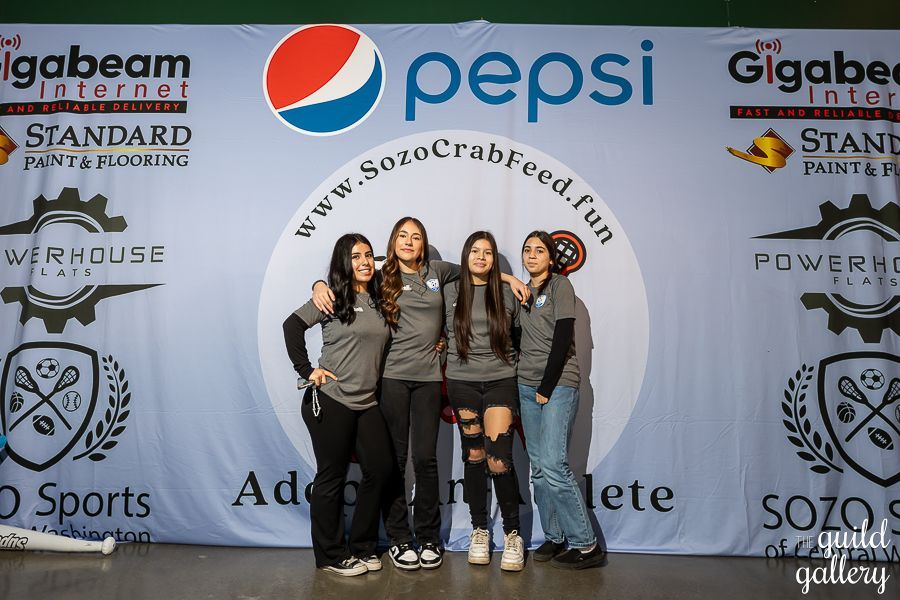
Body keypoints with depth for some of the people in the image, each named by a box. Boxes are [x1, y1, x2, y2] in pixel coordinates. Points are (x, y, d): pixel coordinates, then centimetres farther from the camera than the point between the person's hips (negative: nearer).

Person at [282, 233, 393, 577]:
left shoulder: (378, 301, 11)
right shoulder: (333, 297, -6)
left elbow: (387, 345, 19)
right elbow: (292, 325, -10)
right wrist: (307, 370, -14)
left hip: (366, 403, 6)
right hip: (330, 400, -6)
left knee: (380, 469, 6)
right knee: (332, 477, 5)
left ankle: (361, 546, 25)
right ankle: (331, 555, 22)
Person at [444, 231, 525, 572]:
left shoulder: (506, 294, 5)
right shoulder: (450, 293, 4)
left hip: (500, 380, -1)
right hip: (462, 382, 1)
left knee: (499, 459, -10)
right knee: (473, 456, 8)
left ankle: (512, 534, 7)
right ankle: (479, 530, 23)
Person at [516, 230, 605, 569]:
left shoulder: (560, 286, -3)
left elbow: (562, 339, -12)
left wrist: (547, 388, -13)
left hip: (558, 385, -6)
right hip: (527, 386, 6)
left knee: (553, 465, -12)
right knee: (538, 467, 6)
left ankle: (586, 545, 0)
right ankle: (554, 537, 17)